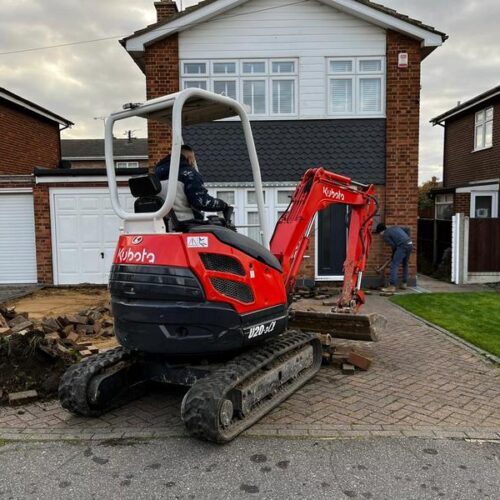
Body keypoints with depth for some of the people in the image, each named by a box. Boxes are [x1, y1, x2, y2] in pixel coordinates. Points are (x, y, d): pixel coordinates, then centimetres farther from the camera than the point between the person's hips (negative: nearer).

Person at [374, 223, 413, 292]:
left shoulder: (385, 234, 3)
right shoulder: (395, 227, 25)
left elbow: (393, 245, 0)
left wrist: (393, 257, 14)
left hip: (402, 246, -8)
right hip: (410, 245, 8)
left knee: (394, 266, -6)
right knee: (405, 265, 23)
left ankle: (392, 286, -11)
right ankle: (404, 284, 28)